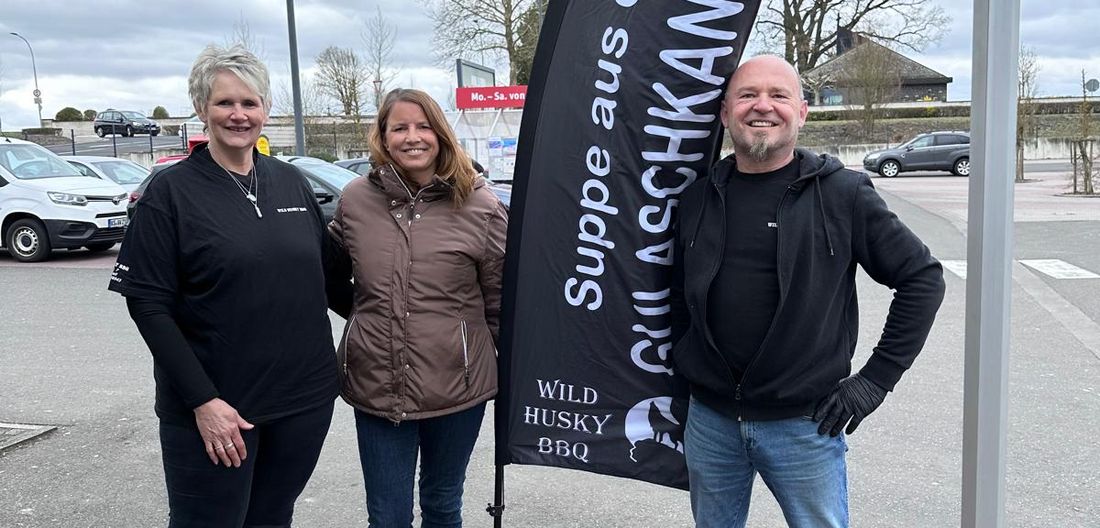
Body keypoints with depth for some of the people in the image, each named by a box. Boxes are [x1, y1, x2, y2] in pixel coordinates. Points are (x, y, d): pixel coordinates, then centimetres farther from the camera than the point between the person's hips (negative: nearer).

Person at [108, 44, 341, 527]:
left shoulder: (291, 181, 7)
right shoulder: (172, 191, -6)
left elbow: (324, 271, 16)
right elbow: (148, 304, -10)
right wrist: (202, 400, -15)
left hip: (305, 397, 4)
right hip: (214, 409, -4)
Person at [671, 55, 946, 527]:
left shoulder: (842, 193, -7)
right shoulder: (697, 198, 3)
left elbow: (922, 277, -4)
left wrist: (876, 379, -7)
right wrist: (682, 373, 8)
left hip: (803, 423, -3)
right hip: (709, 420, 4)